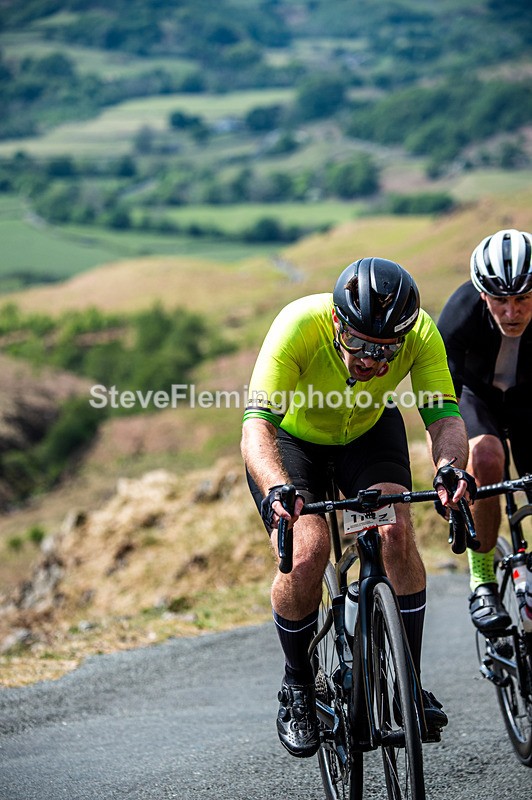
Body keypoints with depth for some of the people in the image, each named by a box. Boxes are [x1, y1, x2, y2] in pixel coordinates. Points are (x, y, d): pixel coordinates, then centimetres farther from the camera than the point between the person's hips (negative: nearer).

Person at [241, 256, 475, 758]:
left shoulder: (420, 332, -30)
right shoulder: (299, 326, -38)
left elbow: (445, 415, -33)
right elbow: (256, 425, -44)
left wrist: (451, 468, -55)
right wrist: (276, 490, -63)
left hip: (369, 431, 2)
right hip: (293, 438, -2)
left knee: (397, 532, -23)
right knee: (308, 552, -23)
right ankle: (298, 689, 2)